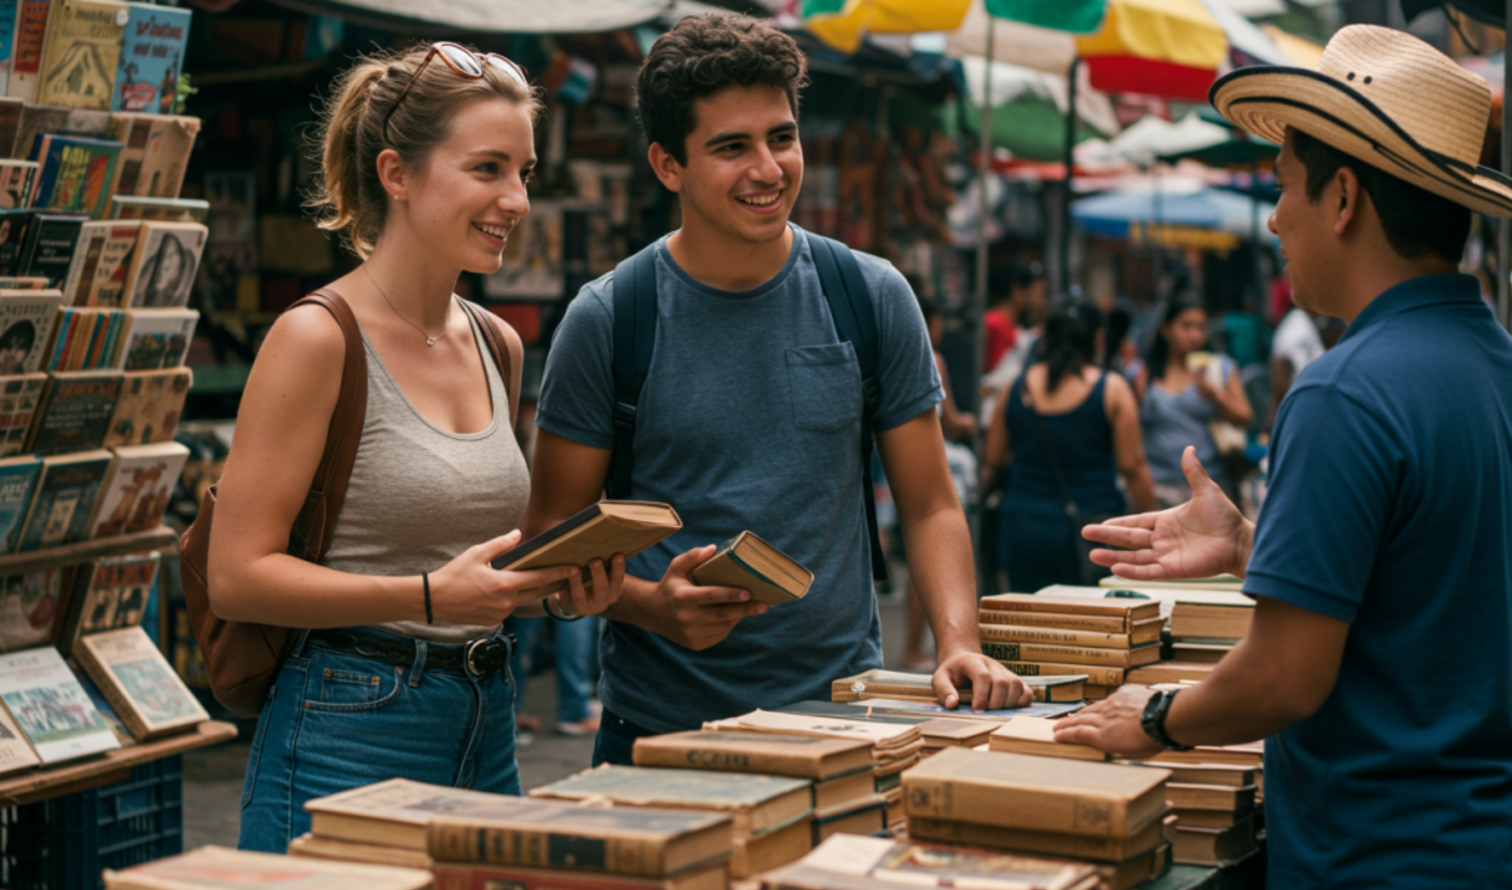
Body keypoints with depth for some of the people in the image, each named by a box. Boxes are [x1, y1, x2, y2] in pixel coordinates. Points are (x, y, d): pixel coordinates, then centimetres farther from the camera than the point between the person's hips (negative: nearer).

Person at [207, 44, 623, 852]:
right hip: (349, 734, -7)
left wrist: (563, 581, 1)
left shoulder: (497, 345, 10)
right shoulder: (318, 338, -11)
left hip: (486, 731, 7)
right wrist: (431, 596, -23)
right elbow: (237, 578, -14)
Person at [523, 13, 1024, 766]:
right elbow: (551, 534, -1)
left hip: (843, 708, 2)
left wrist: (960, 645, -12)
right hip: (659, 724, -1)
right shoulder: (607, 321, -6)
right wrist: (652, 606, -20)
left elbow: (929, 506, 4)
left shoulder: (873, 299, 0)